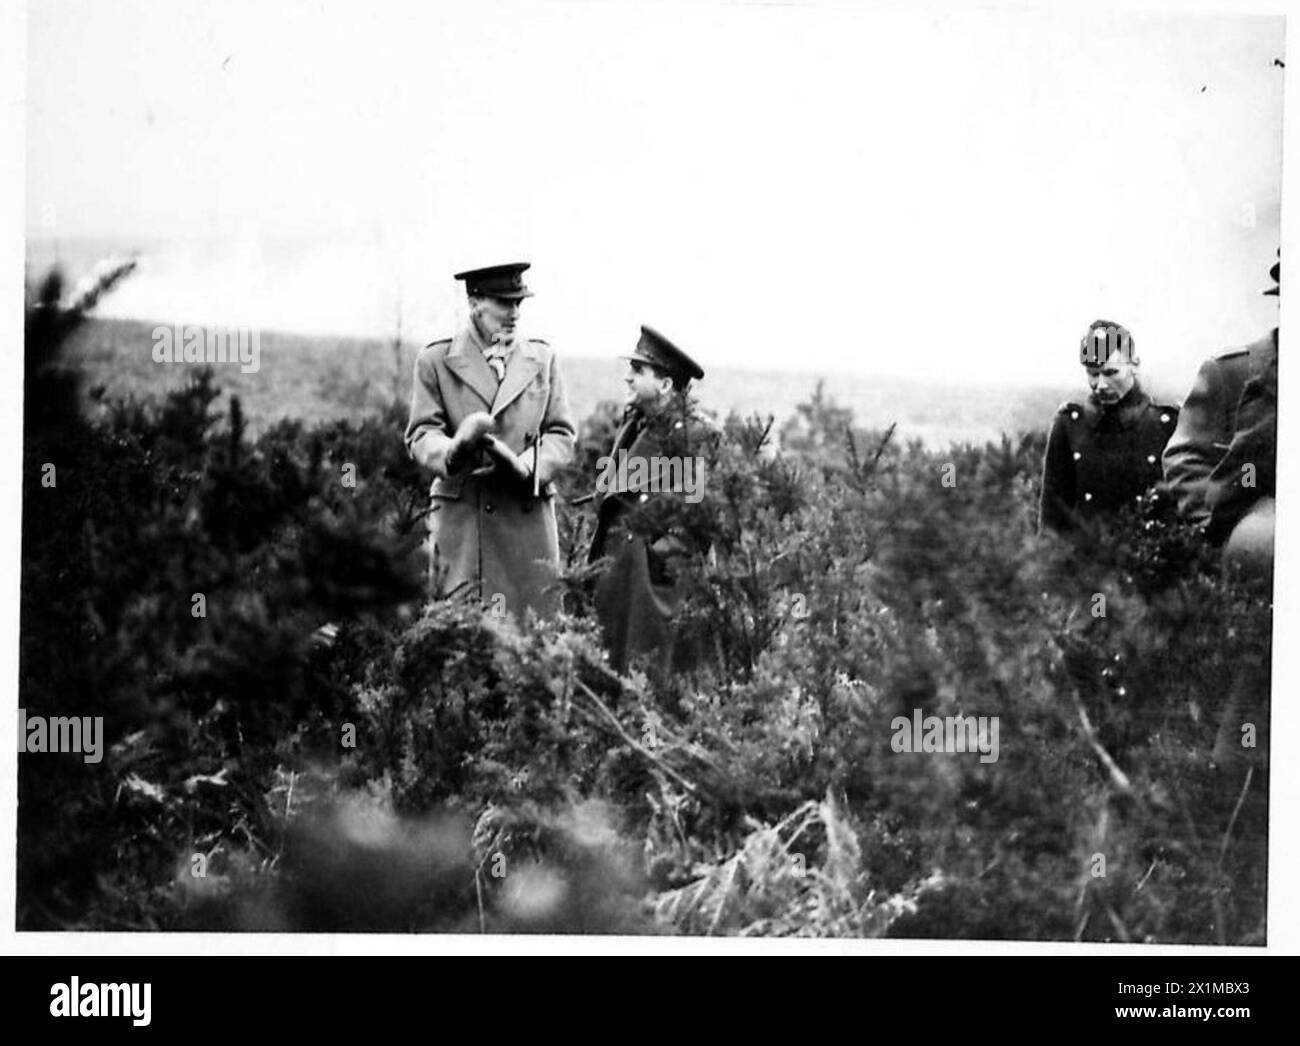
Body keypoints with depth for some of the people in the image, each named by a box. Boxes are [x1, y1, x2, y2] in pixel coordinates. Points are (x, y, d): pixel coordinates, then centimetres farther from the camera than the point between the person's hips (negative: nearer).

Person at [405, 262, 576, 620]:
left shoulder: (542, 358, 13)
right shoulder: (435, 360, 6)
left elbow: (562, 434, 9)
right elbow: (421, 434, -1)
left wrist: (526, 466, -13)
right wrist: (452, 452, -25)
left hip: (528, 514, 2)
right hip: (460, 519, -2)